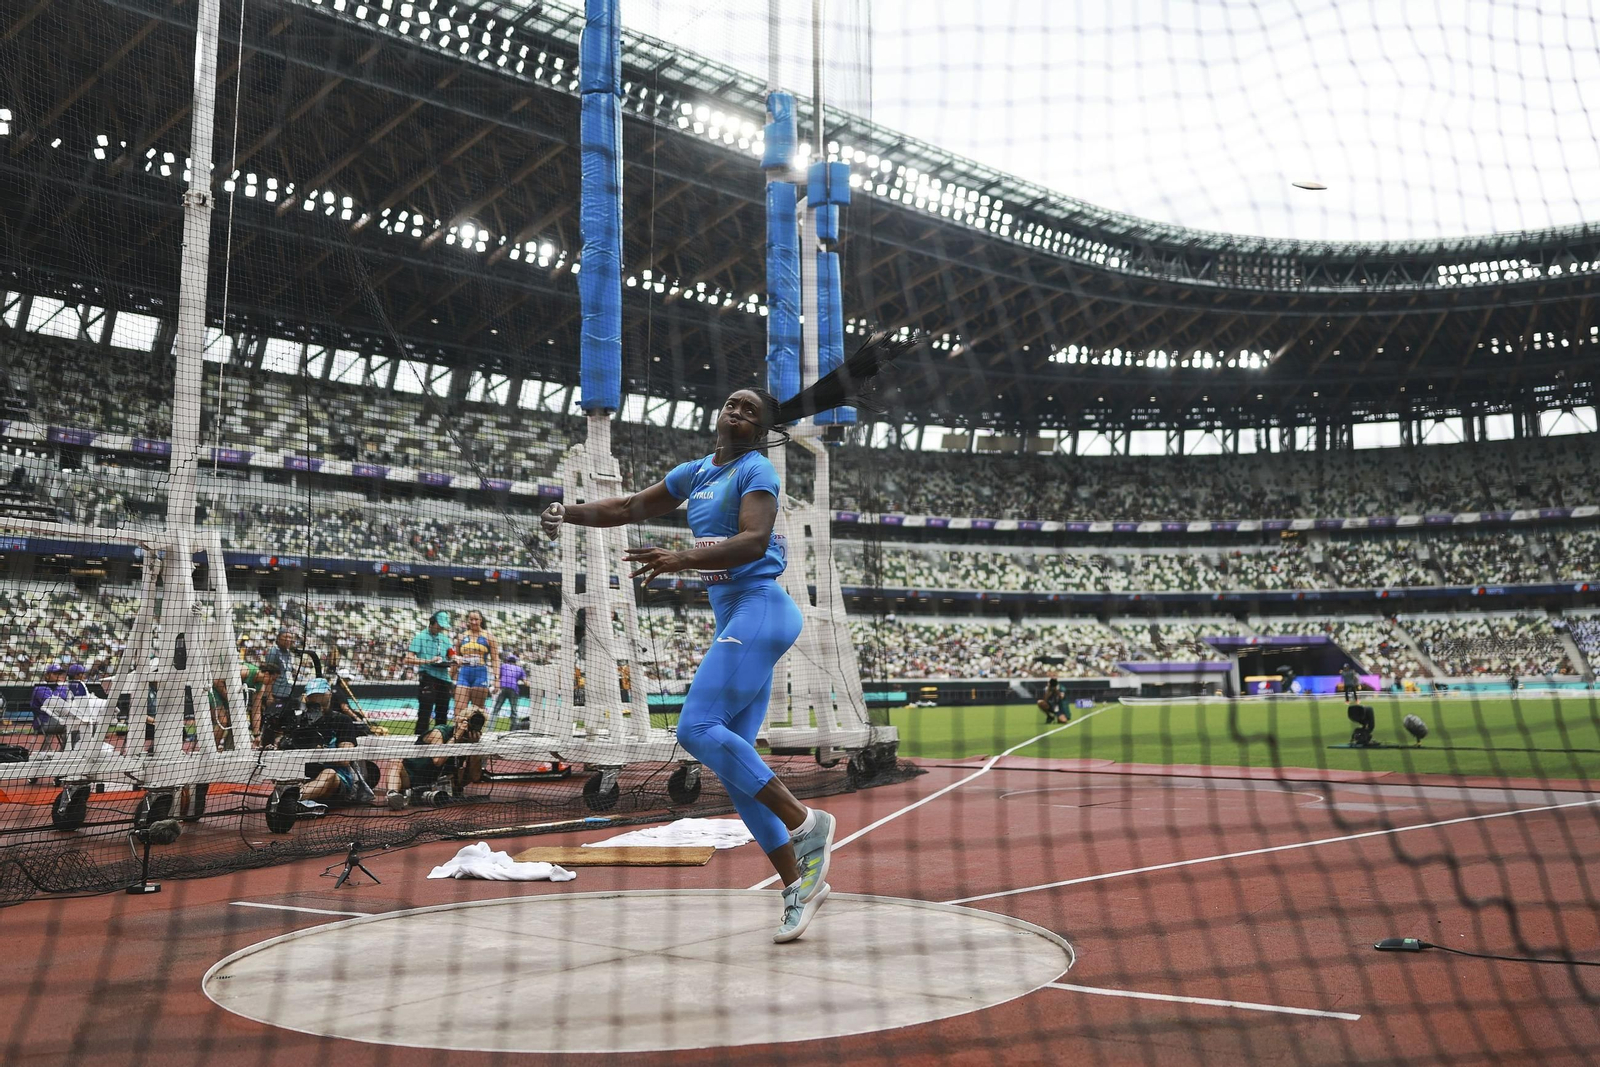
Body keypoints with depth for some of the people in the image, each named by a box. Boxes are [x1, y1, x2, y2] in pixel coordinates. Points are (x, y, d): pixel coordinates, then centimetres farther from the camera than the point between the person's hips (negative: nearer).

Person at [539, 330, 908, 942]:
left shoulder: (756, 470, -5)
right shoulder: (696, 473, 18)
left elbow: (753, 540, -21)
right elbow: (630, 508, 27)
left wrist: (678, 561, -31)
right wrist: (566, 513, 15)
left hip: (760, 610, -8)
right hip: (732, 621, 8)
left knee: (697, 728, -20)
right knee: (732, 757, 3)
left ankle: (803, 822, -12)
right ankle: (798, 884, 8)